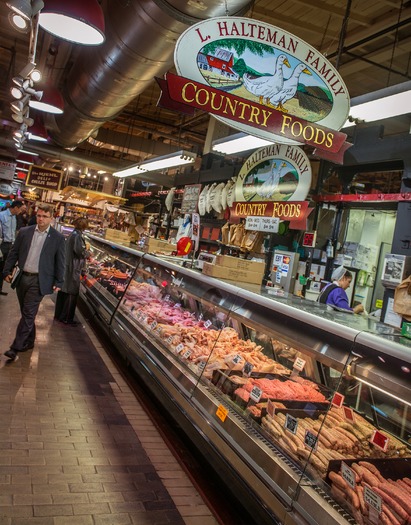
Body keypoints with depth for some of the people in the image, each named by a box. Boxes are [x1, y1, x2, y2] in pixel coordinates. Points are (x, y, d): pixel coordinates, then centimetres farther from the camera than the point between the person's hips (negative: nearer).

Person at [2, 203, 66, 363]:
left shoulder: (58, 238, -4)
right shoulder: (24, 232, 4)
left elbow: (60, 262, -1)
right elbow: (13, 253, 9)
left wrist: (58, 282, -3)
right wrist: (7, 271, 4)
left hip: (39, 281, -4)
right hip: (22, 278, 4)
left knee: (28, 314, -6)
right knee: (27, 313, 14)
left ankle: (15, 348, -1)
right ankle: (29, 342, 29)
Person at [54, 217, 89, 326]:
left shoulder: (73, 234, 11)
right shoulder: (78, 235, -18)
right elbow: (80, 251, -25)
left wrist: (84, 250, 4)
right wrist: (87, 251, -6)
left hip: (66, 266, 9)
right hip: (73, 268, -9)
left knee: (63, 291, 17)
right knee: (72, 293, 1)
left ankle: (58, 314, 28)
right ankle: (66, 318, 9)